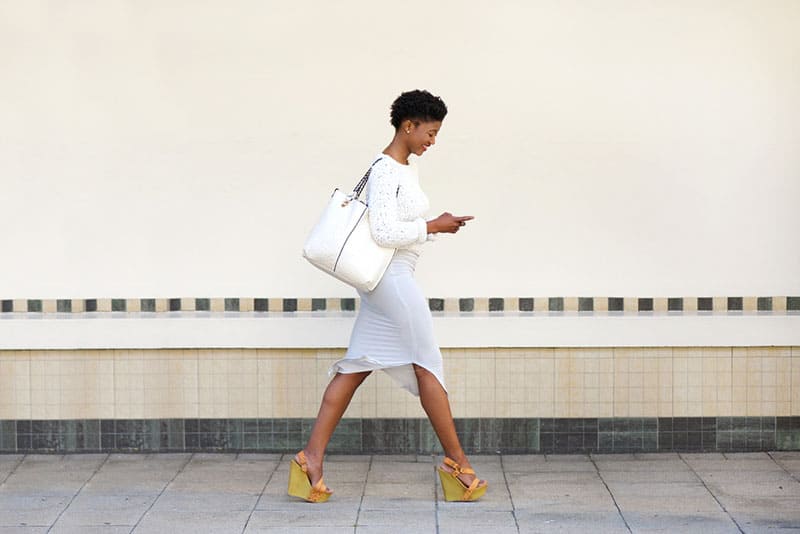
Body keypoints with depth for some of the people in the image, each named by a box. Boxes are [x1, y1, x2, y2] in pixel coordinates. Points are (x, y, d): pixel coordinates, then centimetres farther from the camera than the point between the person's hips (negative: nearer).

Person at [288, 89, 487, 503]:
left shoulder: (406, 170, 15)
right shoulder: (385, 171, -16)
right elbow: (384, 232, -23)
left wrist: (436, 226, 9)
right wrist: (434, 227, -16)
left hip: (392, 279, 10)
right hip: (391, 278, -10)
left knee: (356, 367, 6)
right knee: (428, 364, -1)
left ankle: (312, 456, 6)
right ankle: (457, 463, 9)